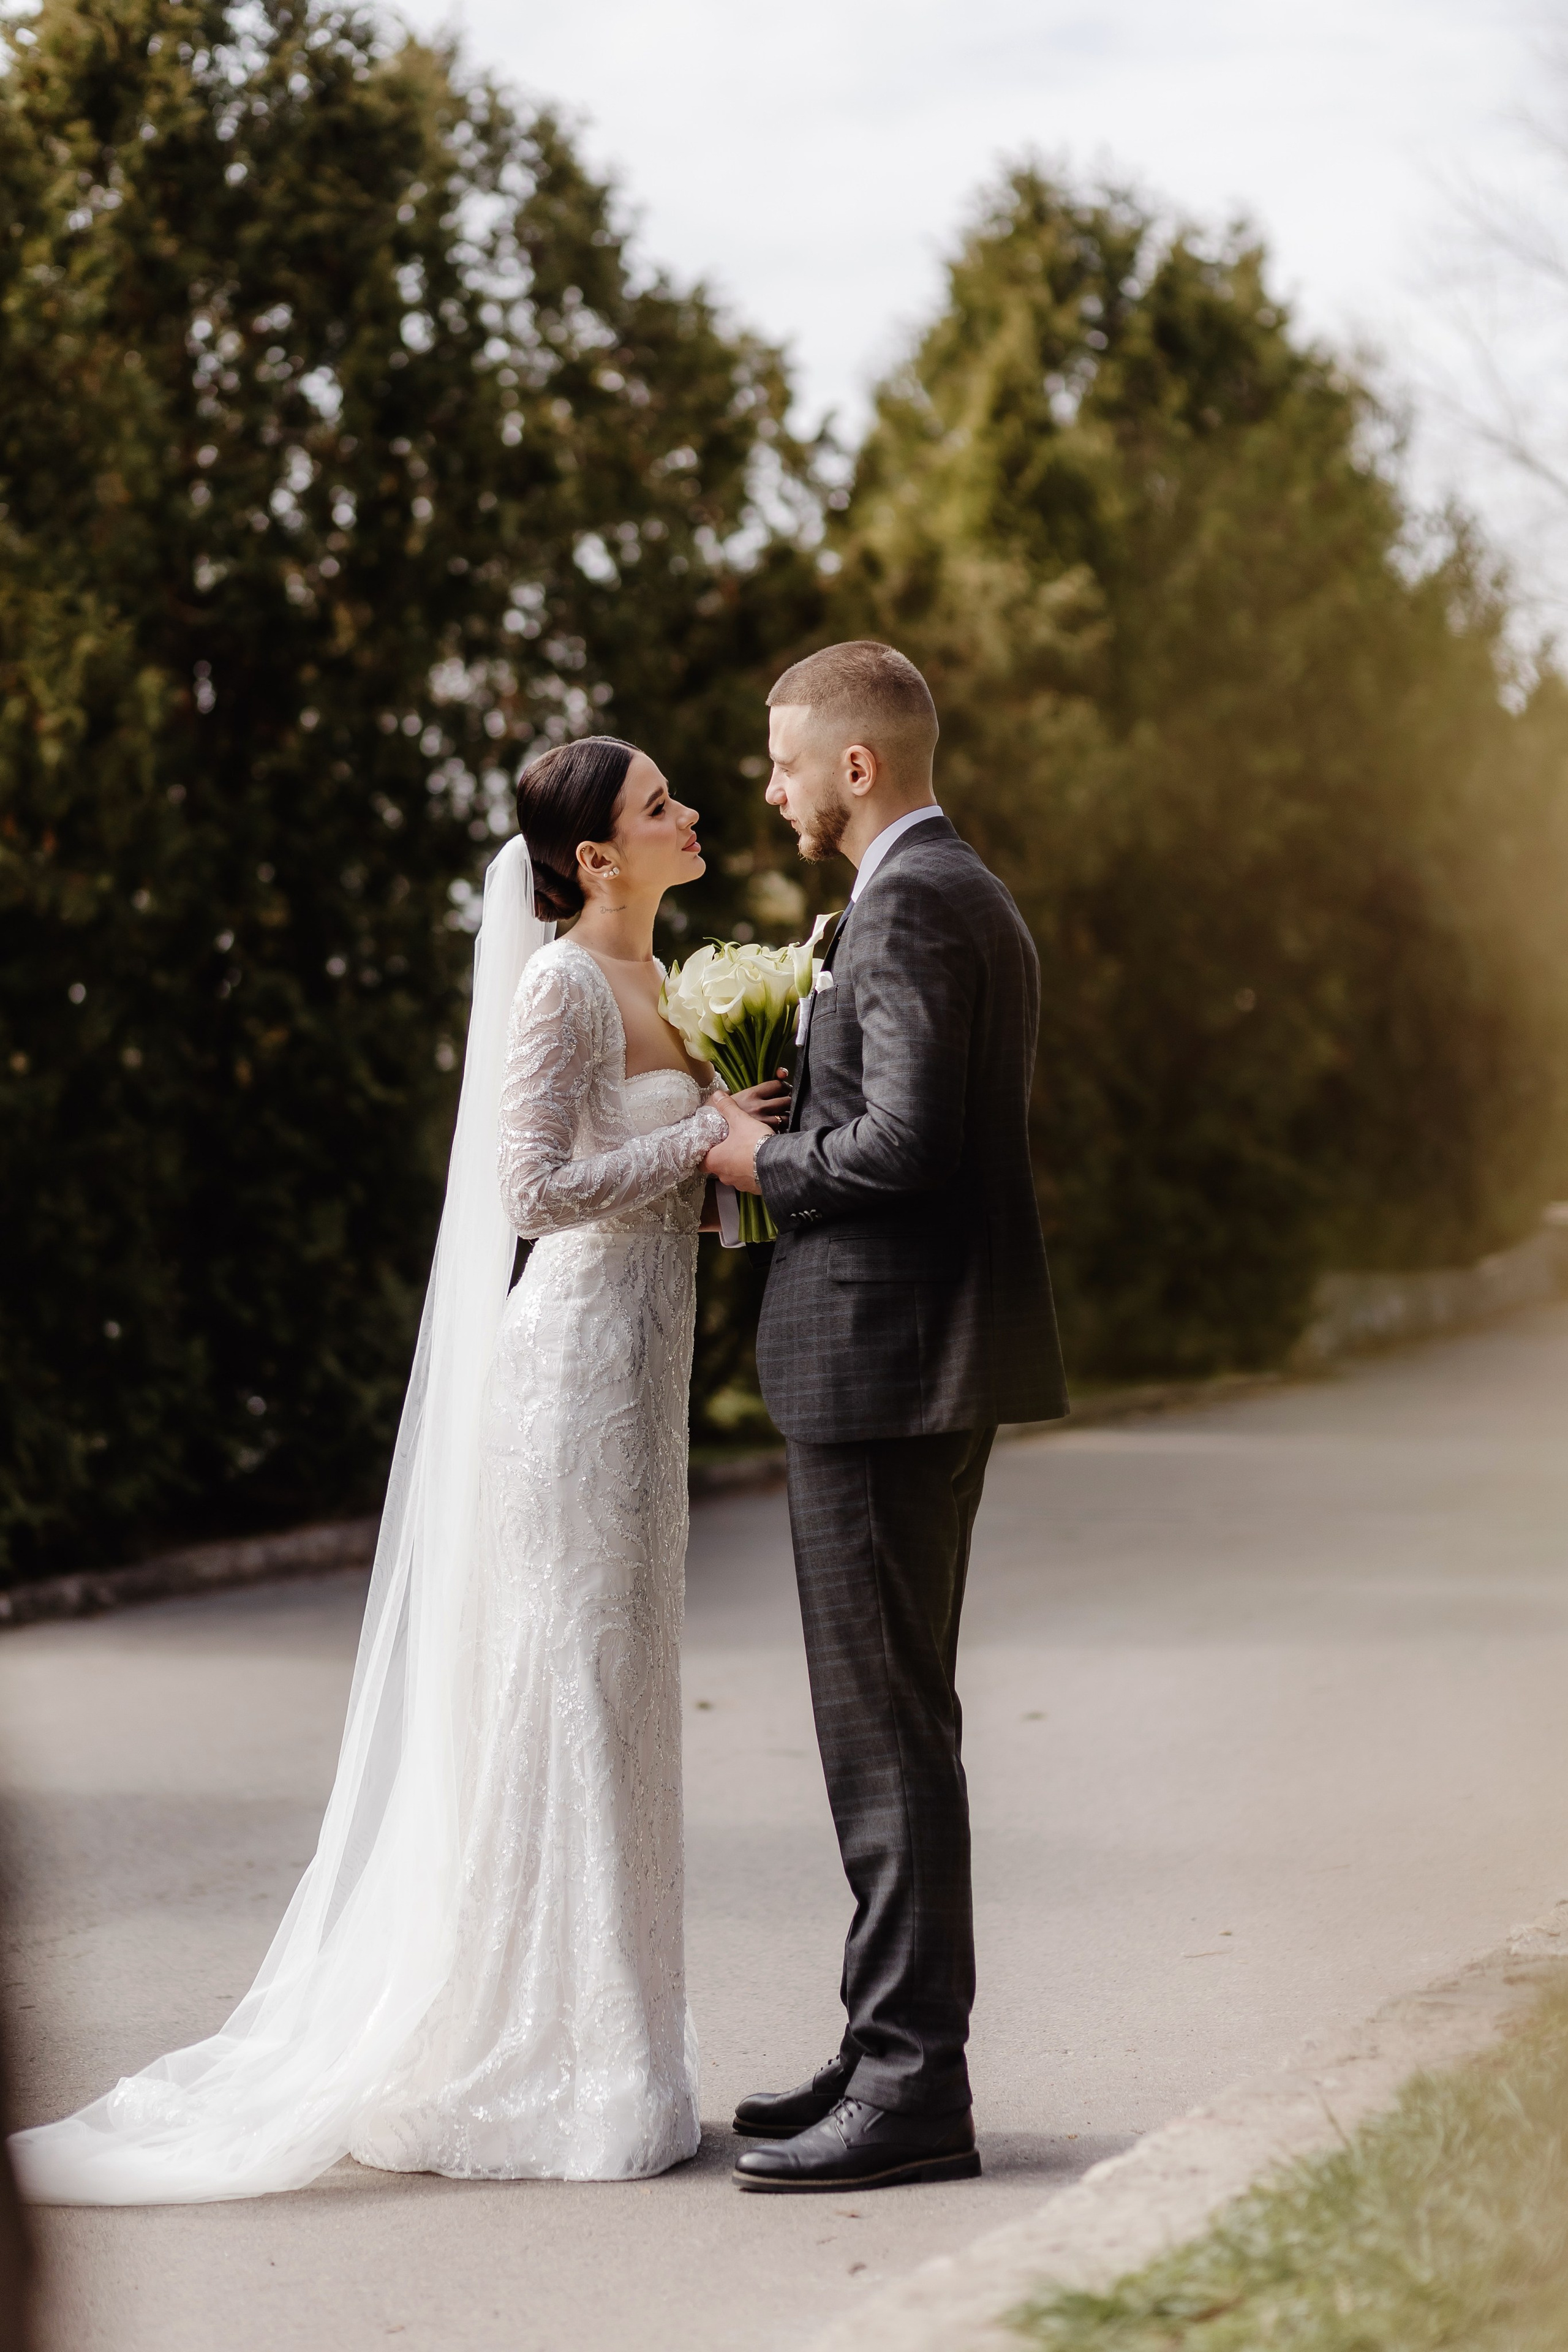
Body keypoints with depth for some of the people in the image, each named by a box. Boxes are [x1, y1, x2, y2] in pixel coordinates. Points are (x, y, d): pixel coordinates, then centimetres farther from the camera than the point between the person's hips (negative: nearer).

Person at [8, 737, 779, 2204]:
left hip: (633, 1368, 10)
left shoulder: (650, 980, 15)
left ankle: (590, 2058, 20)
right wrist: (707, 1138, -15)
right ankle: (551, 2082, 3)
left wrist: (733, 1148, 5)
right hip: (574, 1362, -10)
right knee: (560, 1705, -4)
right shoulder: (564, 984, -13)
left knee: (607, 1707, 12)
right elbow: (535, 1188, -20)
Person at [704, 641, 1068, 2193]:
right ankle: (898, 2050, 22)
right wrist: (789, 1142, 12)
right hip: (934, 1365, 11)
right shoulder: (973, 899, 18)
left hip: (881, 1362, -11)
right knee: (895, 1719, 15)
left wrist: (762, 1160, -8)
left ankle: (911, 2092, -3)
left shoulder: (909, 905, -15)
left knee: (887, 1728, -7)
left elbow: (905, 1138, -24)